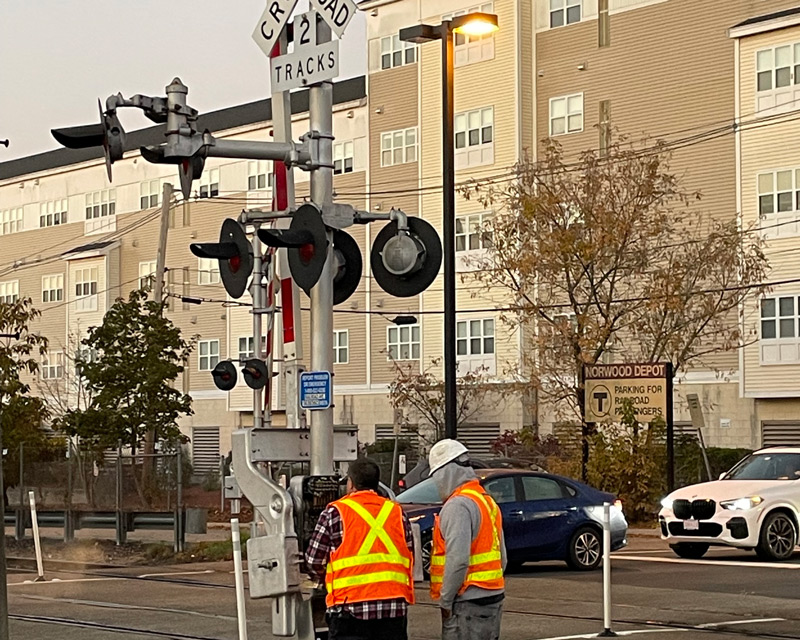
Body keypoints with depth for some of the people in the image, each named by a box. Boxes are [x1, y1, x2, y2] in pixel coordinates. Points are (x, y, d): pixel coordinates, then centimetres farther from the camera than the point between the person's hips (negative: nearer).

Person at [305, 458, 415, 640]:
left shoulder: (335, 512, 0)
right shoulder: (397, 512, 12)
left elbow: (314, 560, 4)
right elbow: (409, 558, 15)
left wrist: (330, 579, 24)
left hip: (351, 605, -3)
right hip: (394, 606, 4)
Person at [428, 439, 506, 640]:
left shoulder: (457, 505, -15)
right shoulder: (488, 501, 17)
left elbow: (458, 560, -24)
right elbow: (502, 558, 21)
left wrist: (445, 599, -15)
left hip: (467, 602, -10)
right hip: (494, 596, 10)